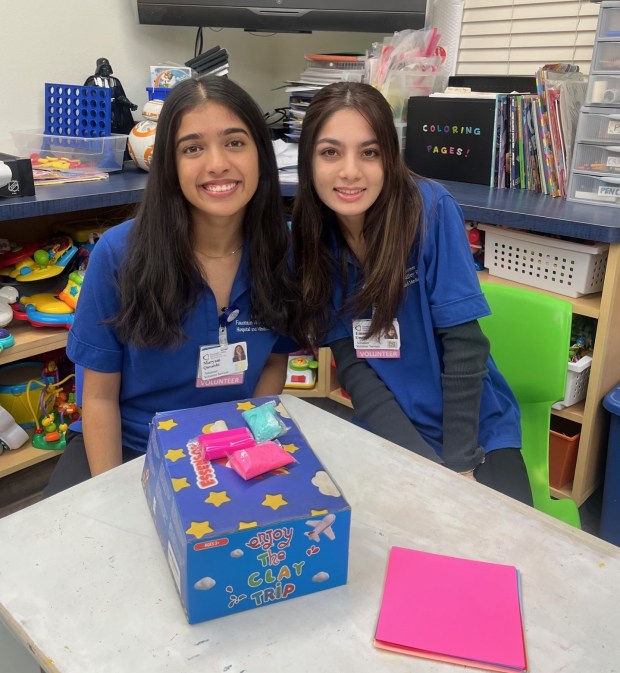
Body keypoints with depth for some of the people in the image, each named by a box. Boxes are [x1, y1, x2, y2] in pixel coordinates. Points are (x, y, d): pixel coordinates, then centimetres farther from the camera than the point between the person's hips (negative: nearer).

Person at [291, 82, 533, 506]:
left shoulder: (429, 209, -16)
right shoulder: (309, 236, -7)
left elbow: (464, 341, -15)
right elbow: (349, 362, -9)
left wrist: (459, 464, -15)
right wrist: (428, 467, -18)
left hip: (476, 430, -2)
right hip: (392, 431, 2)